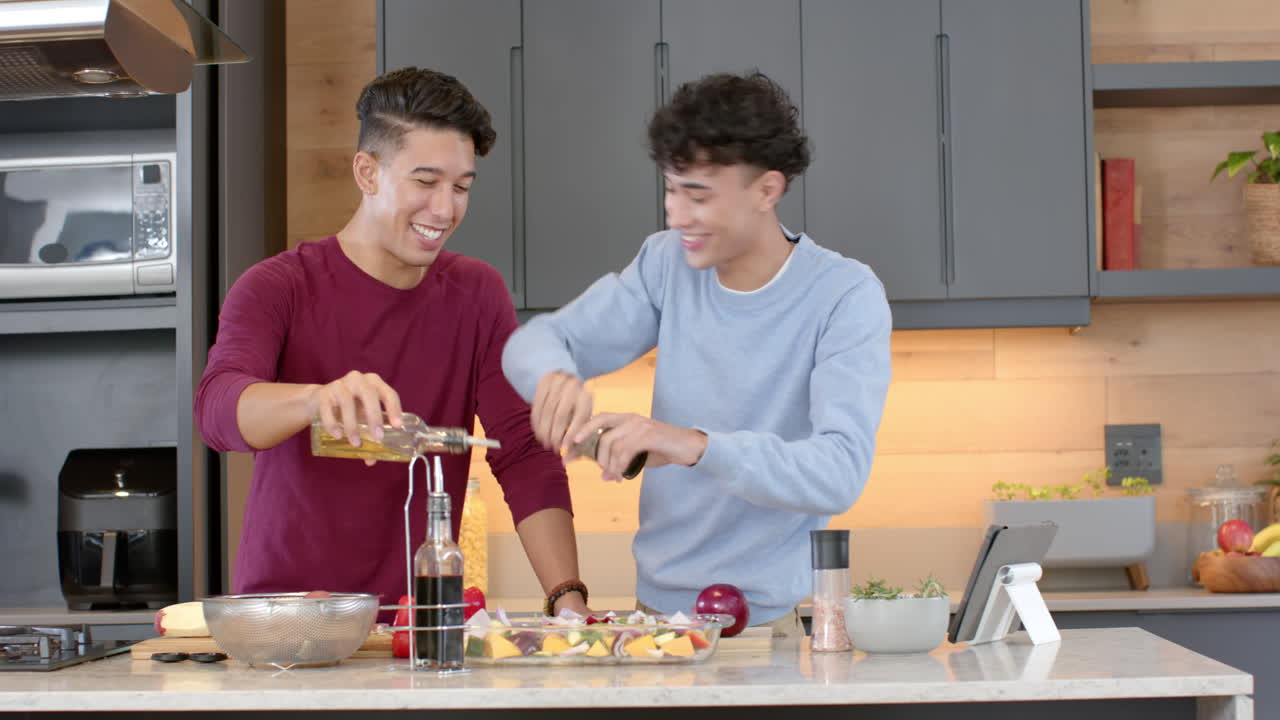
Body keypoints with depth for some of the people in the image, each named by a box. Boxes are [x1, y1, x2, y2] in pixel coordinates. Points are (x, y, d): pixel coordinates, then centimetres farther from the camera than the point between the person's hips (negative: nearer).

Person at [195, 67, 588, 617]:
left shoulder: (476, 294, 6)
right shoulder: (277, 288, -3)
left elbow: (524, 455, 1)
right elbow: (218, 409, -21)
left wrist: (569, 598, -13)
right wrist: (318, 398, -42)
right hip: (285, 612, -2)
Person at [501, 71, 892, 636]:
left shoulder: (845, 295, -10)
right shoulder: (668, 262, 4)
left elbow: (840, 473, -21)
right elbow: (535, 340, 5)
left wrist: (699, 446, -35)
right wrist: (554, 374, -19)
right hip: (656, 603, 4)